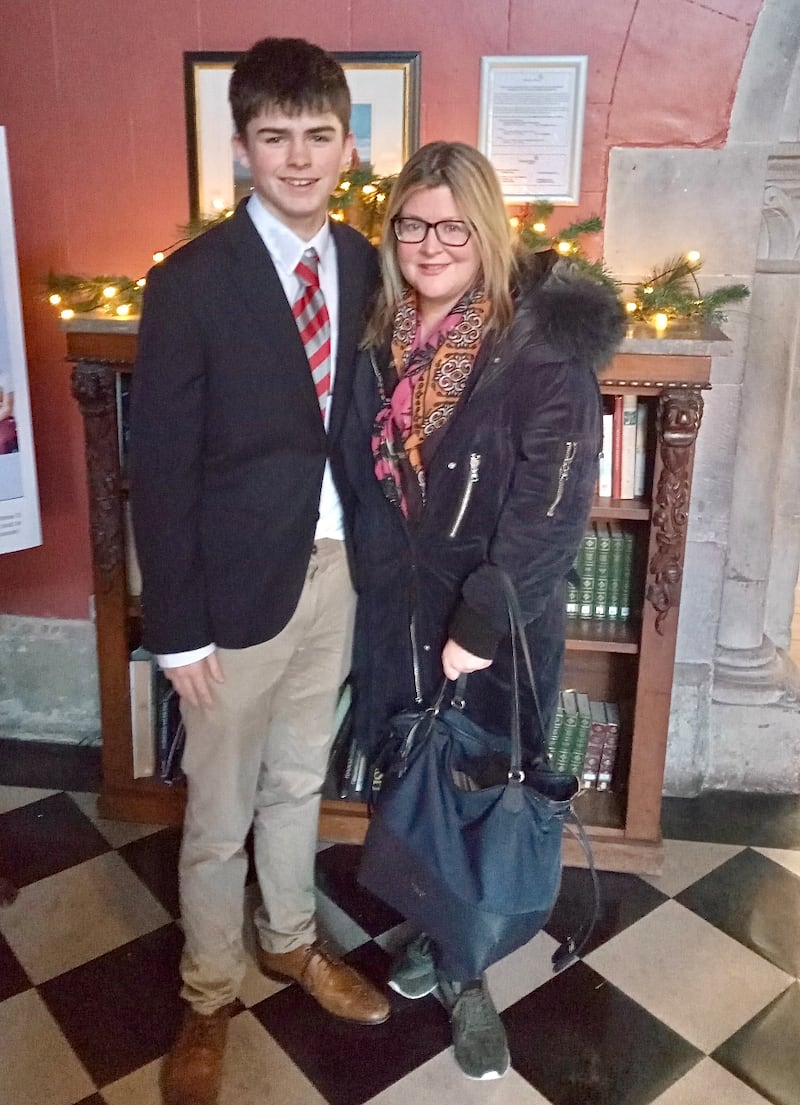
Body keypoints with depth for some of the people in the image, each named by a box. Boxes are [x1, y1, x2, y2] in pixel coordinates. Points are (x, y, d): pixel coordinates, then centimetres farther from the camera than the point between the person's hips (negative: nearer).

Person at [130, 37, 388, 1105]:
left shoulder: (364, 265, 2)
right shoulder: (189, 284, -13)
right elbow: (161, 470, -12)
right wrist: (179, 627, -12)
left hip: (337, 566, 5)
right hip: (239, 581, -4)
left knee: (300, 780, 23)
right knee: (220, 813, 12)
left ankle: (291, 939, 48)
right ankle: (208, 998, 37)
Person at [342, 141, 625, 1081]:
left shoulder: (543, 349, -16)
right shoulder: (382, 340, 2)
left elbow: (550, 511, -20)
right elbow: (360, 477, 9)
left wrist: (482, 627, -21)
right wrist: (371, 593, 5)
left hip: (498, 634, -5)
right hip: (394, 617, 5)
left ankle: (462, 971, 36)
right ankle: (441, 940, 44)